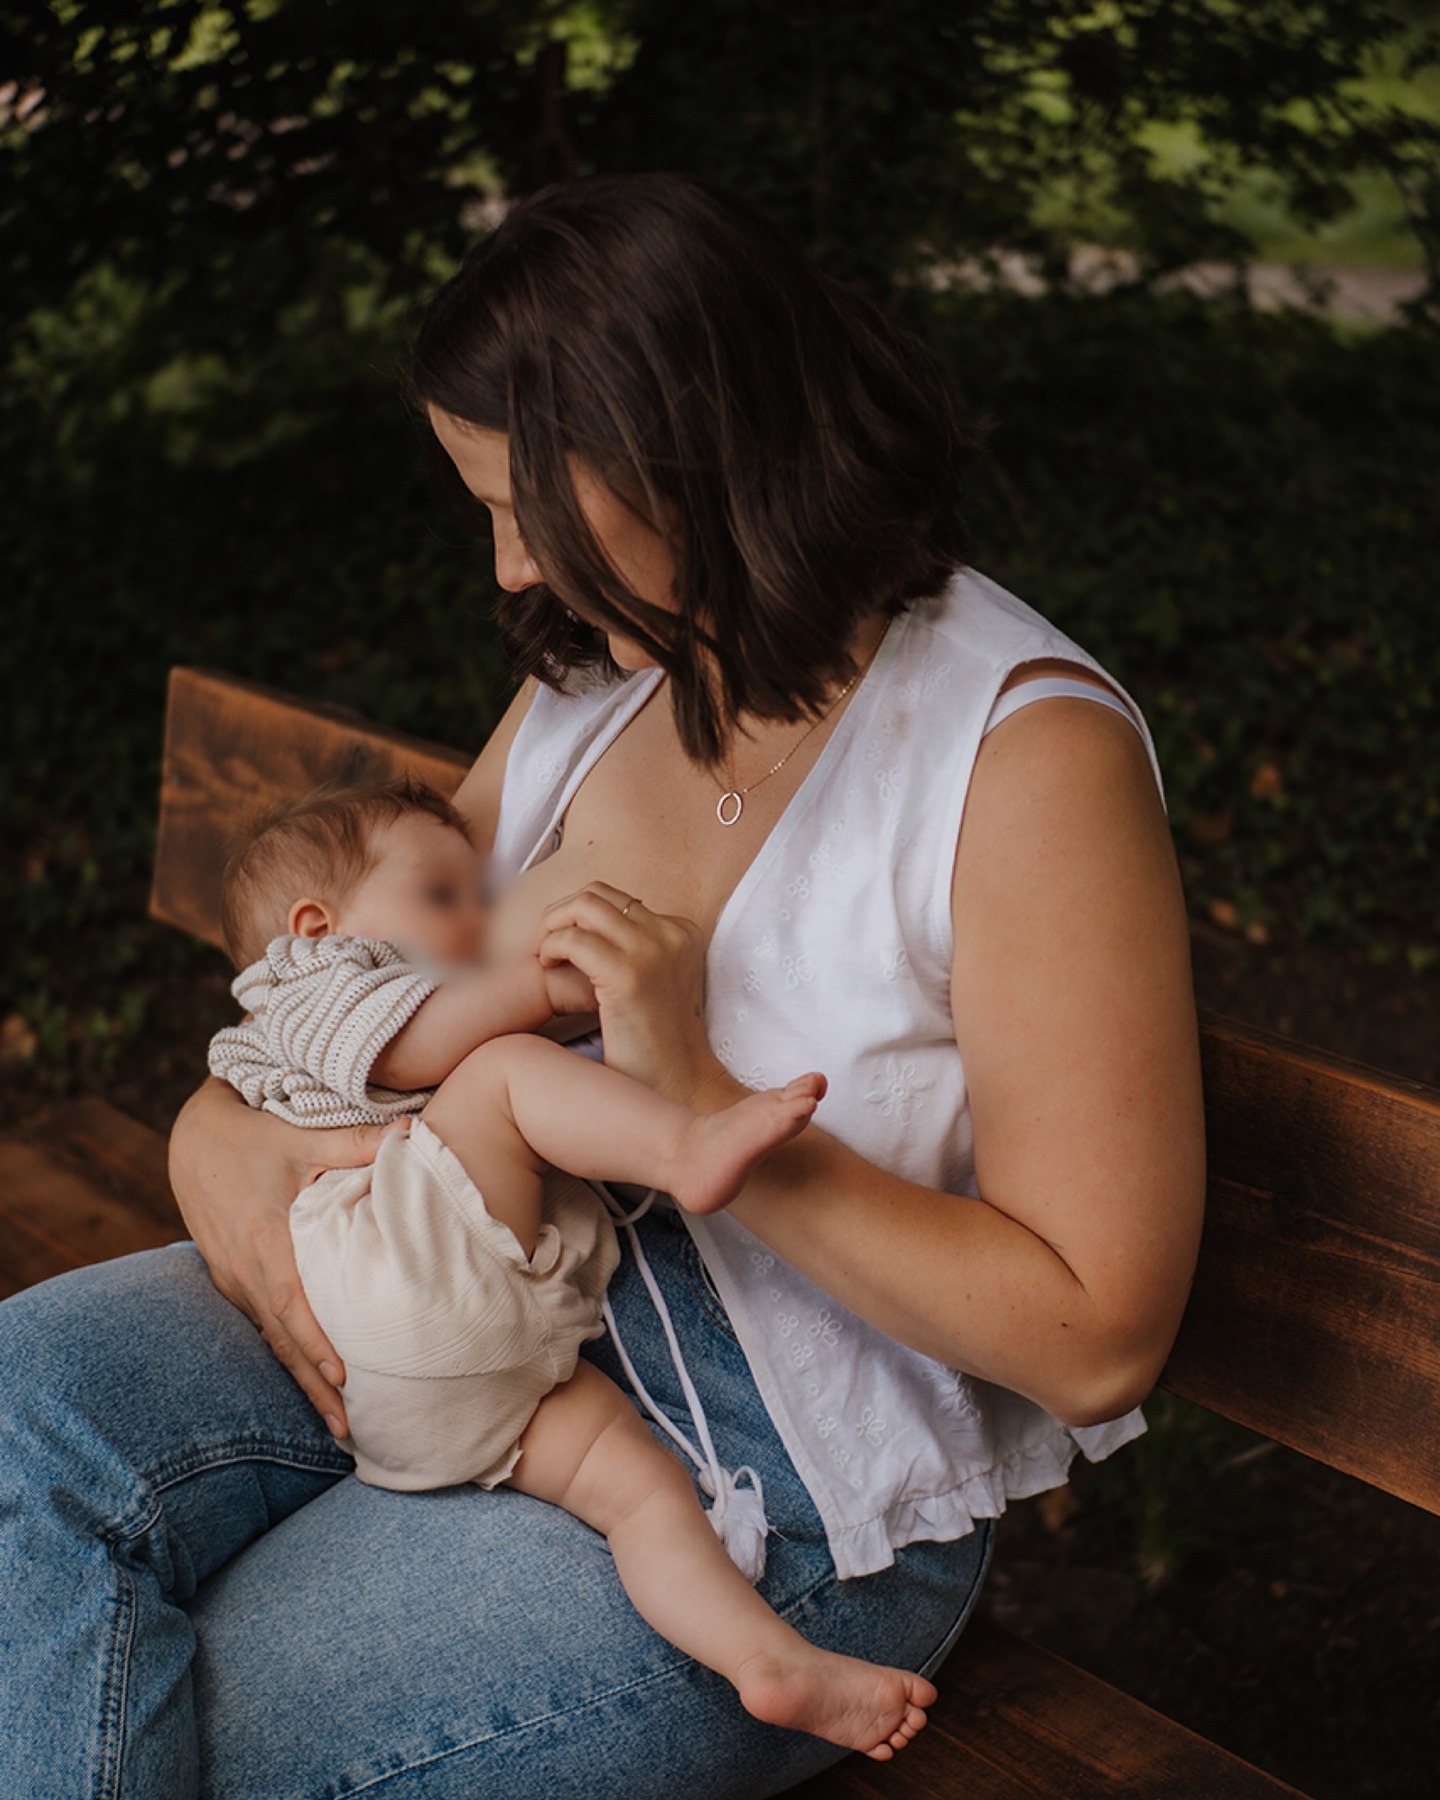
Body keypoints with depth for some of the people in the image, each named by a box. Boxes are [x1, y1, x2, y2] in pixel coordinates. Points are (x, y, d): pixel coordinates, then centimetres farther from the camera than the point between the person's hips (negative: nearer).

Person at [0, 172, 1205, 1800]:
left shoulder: (1027, 751, -18)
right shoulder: (595, 669, 3)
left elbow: (1097, 1335, -19)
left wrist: (702, 1107, -25)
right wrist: (220, 1130, -8)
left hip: (788, 1488, -6)